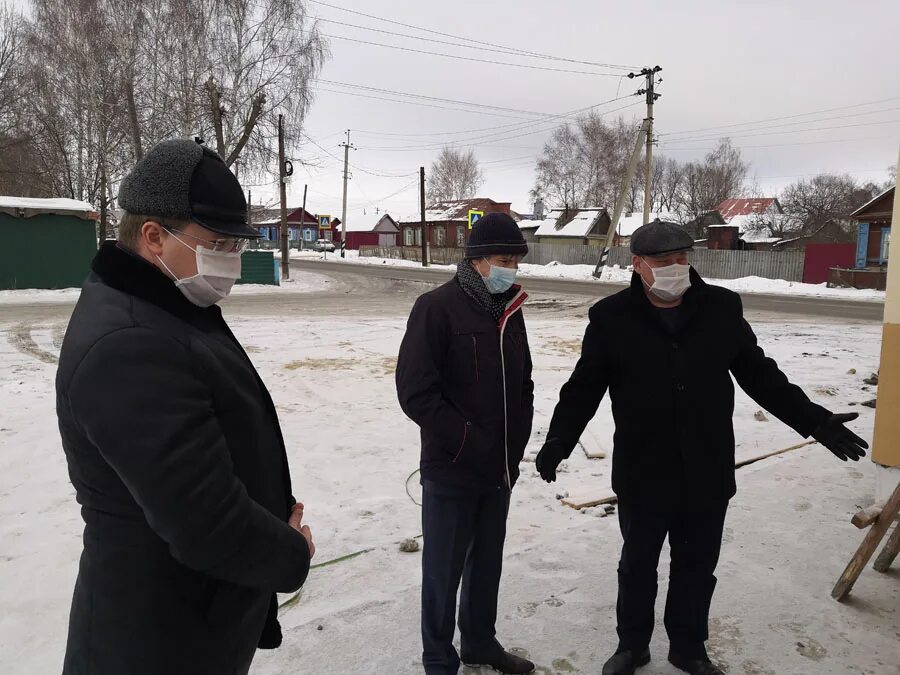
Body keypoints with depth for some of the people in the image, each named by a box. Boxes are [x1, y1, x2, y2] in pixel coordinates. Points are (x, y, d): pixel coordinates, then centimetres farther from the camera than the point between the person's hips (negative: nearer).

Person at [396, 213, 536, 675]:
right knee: (444, 570, 7)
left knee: (487, 563, 20)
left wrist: (517, 440, 5)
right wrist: (468, 441, -16)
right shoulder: (437, 307, -14)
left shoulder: (510, 310, 7)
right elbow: (415, 390, -18)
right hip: (452, 470, -6)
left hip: (500, 468, 6)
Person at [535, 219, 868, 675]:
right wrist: (560, 439, -16)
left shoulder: (722, 308, -1)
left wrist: (814, 421, 4)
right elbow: (584, 386, -4)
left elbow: (759, 375, 8)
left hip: (707, 475, 2)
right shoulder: (612, 317, -8)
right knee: (637, 565, 16)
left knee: (697, 567, 18)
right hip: (641, 476, -2)